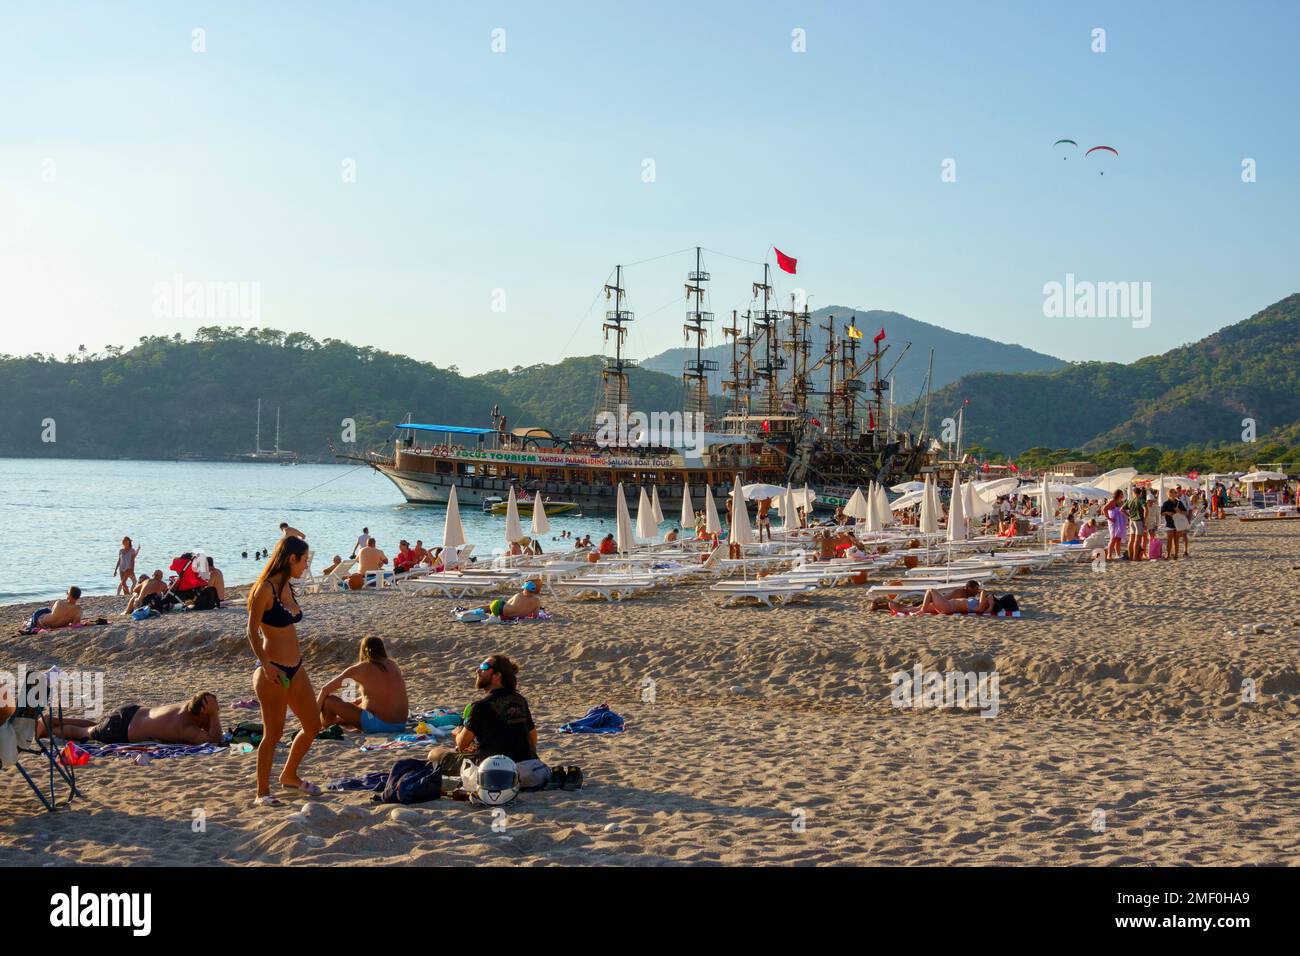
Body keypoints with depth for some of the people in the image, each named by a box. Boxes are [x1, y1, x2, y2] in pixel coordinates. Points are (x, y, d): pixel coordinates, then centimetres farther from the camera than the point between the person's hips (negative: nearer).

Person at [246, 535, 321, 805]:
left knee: (313, 725, 13)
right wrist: (266, 665, -24)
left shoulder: (288, 588, 11)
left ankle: (289, 775, 32)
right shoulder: (265, 589, -14)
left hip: (295, 669, 9)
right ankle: (262, 792, 11)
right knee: (274, 732, -2)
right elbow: (252, 631, -16)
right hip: (273, 671, -9)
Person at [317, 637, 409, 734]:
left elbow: (325, 690, 6)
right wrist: (352, 703, 39)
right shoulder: (393, 665, 13)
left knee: (328, 700, 4)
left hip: (376, 725, -6)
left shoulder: (360, 668, -1)